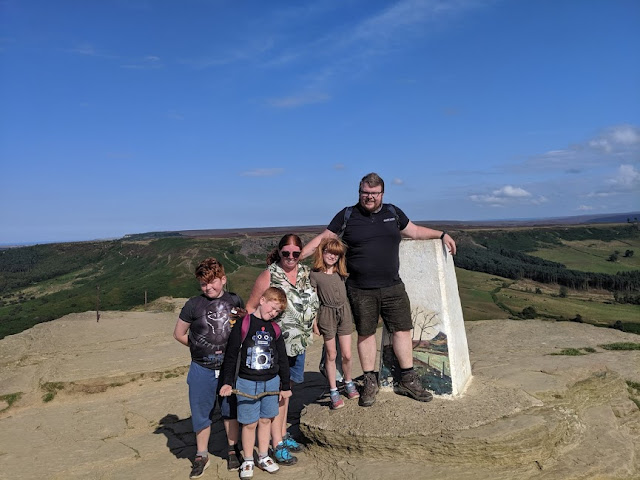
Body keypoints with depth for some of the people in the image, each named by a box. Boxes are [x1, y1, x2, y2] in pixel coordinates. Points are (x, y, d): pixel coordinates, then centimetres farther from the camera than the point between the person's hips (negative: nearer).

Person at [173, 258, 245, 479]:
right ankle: (202, 456, 27)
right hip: (202, 370, -1)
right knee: (201, 412, 10)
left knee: (230, 410, 15)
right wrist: (199, 348, 1)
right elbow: (178, 333, 3)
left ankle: (233, 450, 33)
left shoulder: (235, 301, -2)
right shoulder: (194, 304, -7)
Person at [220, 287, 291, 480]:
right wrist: (227, 382, -7)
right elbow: (231, 354, -7)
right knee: (249, 423, 4)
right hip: (247, 383, -4)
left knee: (265, 420, 14)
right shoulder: (243, 324, -10)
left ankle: (263, 457, 30)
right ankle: (247, 461, 22)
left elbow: (282, 359, 9)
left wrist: (285, 385, 11)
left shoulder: (274, 329, 3)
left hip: (271, 382, 4)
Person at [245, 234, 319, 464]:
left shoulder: (305, 273, 5)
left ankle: (283, 434, 35)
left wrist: (311, 326, 12)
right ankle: (277, 445, 13)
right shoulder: (269, 275, -12)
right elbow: (250, 308, -9)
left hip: (298, 343, 6)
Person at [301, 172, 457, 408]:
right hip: (360, 291, -2)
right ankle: (370, 382, 23)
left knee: (402, 329, 4)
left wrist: (442, 234, 16)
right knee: (365, 334, 6)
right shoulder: (347, 216, 1)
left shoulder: (393, 213, 9)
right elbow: (324, 238, 2)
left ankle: (407, 380, 20)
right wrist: (297, 256, -5)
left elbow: (415, 231, 21)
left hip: (393, 287, 3)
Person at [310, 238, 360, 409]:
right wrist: (314, 322, -4)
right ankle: (333, 392, 18)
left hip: (344, 313, 3)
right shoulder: (315, 274, -6)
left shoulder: (341, 273, 5)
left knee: (347, 355, 6)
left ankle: (348, 384, 29)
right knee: (331, 355, 6)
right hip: (327, 314, -3)